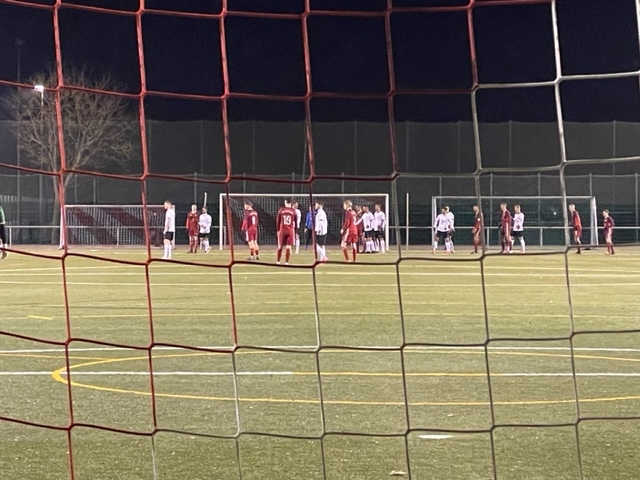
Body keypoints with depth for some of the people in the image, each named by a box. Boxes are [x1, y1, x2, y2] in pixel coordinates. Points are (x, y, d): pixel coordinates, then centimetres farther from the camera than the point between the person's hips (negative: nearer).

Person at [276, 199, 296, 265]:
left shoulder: (281, 210, 0)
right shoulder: (293, 211, -1)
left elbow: (278, 221, 4)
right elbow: (295, 222, 3)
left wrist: (277, 230, 13)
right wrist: (296, 232, 10)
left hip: (282, 230, 1)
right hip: (290, 231, -1)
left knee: (280, 246, 11)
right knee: (288, 247, -1)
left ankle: (278, 261, 15)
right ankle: (286, 262, -6)